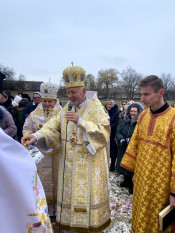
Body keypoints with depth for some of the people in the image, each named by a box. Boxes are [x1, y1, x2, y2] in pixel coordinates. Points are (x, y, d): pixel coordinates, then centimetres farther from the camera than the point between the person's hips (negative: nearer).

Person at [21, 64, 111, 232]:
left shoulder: (96, 108, -9)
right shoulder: (67, 108, 6)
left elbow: (104, 132, -17)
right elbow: (55, 125, -1)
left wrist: (81, 121, -24)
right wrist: (37, 136, -18)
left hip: (89, 161, -4)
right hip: (69, 161, 4)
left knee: (87, 192, 7)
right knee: (70, 191, 12)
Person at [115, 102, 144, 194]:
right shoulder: (124, 121, 6)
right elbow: (118, 132, 4)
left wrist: (130, 140, -25)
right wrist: (121, 139, -15)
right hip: (123, 149, 6)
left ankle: (133, 185, 25)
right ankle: (127, 181, 42)